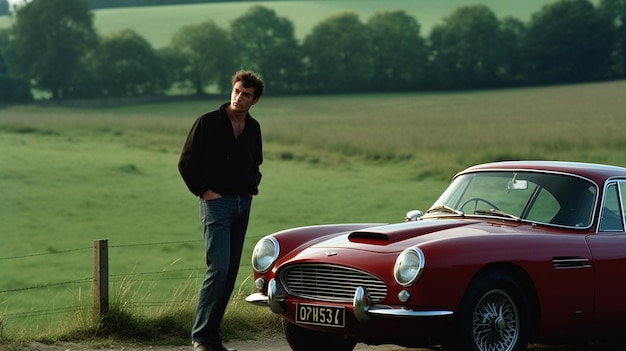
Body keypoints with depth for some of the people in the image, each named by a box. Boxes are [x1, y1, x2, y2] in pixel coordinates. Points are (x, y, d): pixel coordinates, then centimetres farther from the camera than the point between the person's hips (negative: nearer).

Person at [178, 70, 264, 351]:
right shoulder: (208, 122, -6)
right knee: (218, 268, -15)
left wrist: (252, 186, 9)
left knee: (230, 272, 6)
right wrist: (203, 191, -9)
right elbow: (186, 162, -4)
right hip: (217, 202, -6)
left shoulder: (253, 128, 10)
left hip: (243, 204, 6)